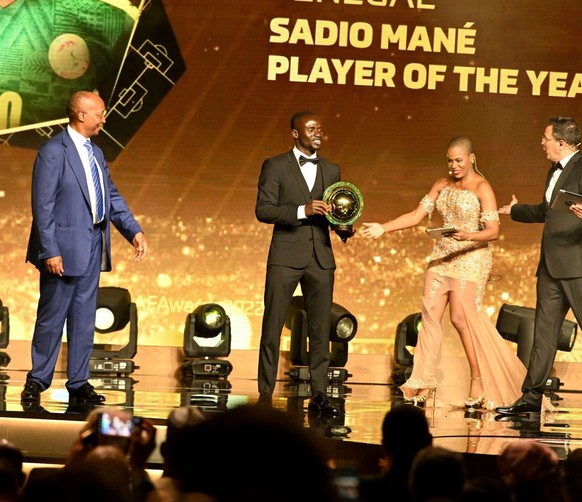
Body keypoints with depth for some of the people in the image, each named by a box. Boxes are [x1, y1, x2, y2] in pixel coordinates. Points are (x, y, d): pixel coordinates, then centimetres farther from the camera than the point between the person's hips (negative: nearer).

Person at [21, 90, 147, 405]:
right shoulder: (53, 151, -11)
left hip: (92, 249, 8)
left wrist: (134, 231, 1)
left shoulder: (96, 154, 14)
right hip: (64, 248, -8)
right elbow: (42, 206, -14)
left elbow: (112, 197, 15)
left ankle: (78, 384, 16)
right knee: (51, 318, 1)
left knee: (84, 320, 10)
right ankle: (37, 382, 12)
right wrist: (50, 251, -19)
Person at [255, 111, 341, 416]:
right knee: (272, 326, -2)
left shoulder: (331, 171, 15)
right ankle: (265, 392, 4)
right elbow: (262, 210, -7)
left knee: (321, 330, 2)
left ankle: (318, 395, 7)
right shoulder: (275, 166, 1)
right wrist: (302, 210, -18)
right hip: (286, 256, -4)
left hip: (321, 257, 4)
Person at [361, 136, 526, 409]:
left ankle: (479, 382, -1)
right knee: (430, 314, -4)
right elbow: (416, 215, 8)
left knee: (461, 318, -12)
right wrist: (383, 228, -3)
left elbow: (493, 230, -13)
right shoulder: (442, 185, 10)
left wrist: (468, 235, -32)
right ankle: (423, 385, -4)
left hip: (470, 257, -6)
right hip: (442, 255, 6)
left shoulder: (482, 188, -7)